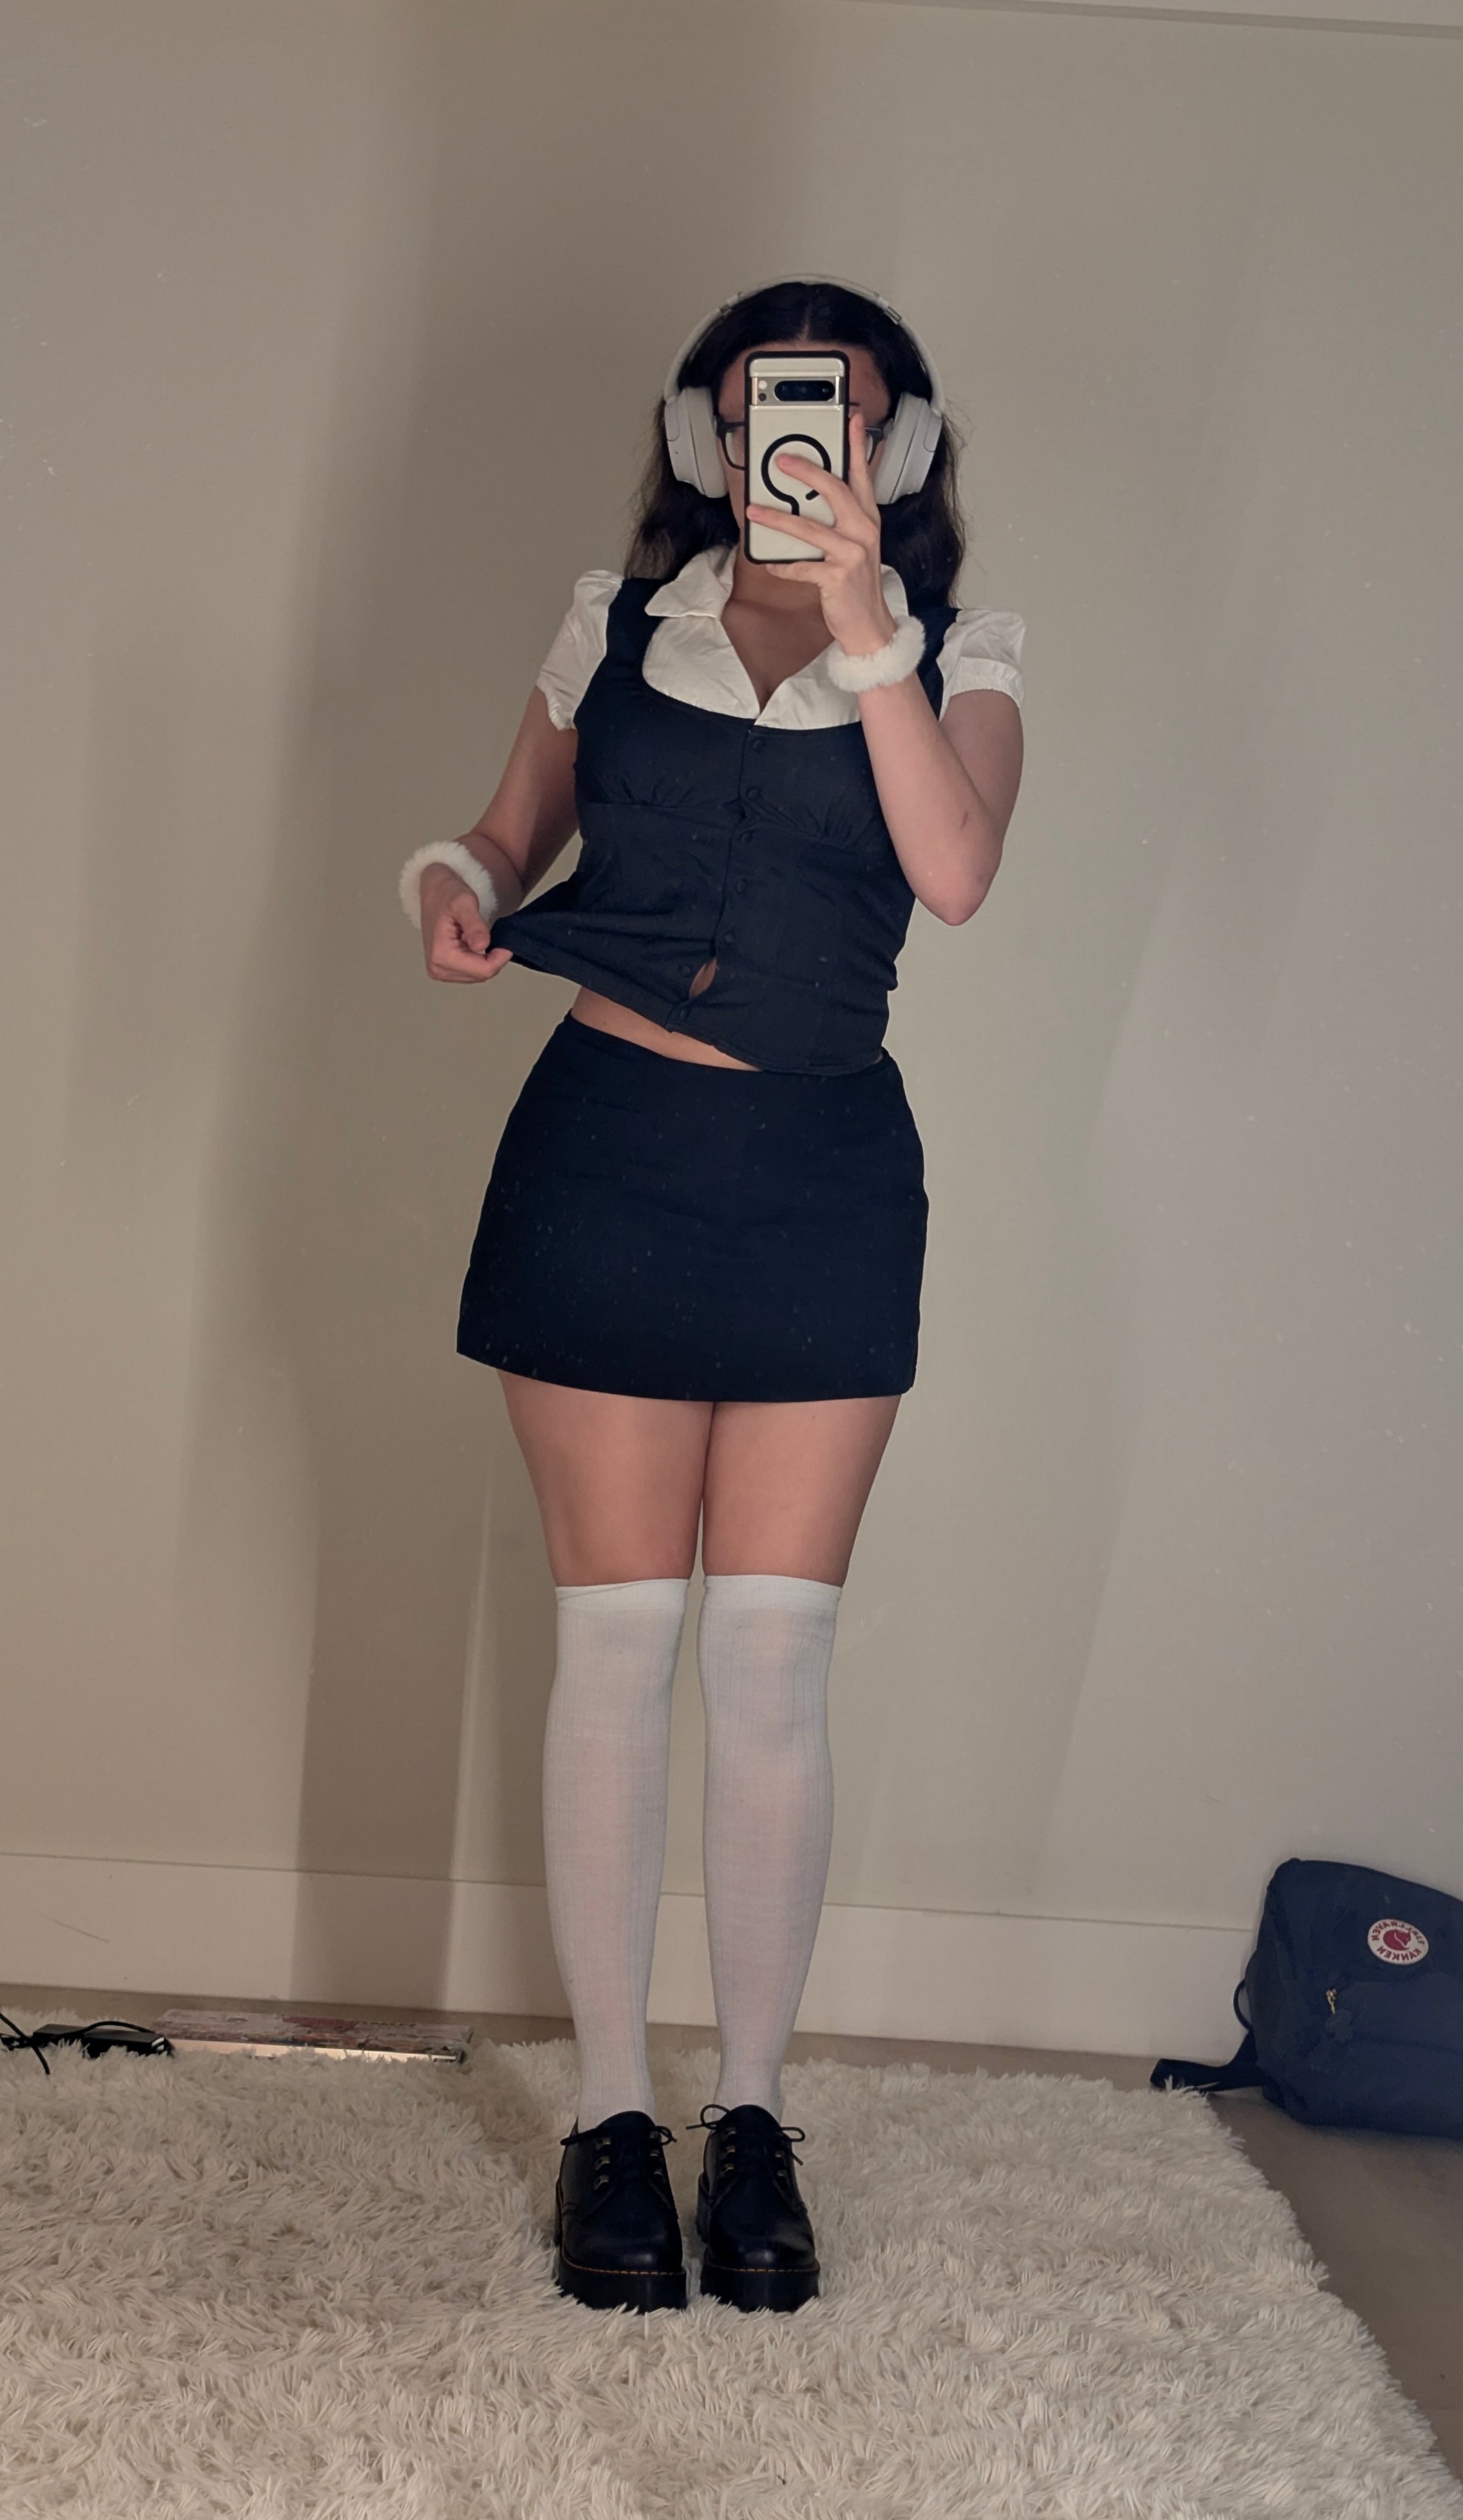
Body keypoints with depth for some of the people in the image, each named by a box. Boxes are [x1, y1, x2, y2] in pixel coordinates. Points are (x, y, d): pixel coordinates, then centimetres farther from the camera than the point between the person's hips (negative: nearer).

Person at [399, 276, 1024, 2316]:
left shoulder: (956, 651, 6)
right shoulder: (619, 622, 10)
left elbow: (955, 875, -11)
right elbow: (516, 833, 16)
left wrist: (861, 618, -16)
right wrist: (453, 882, -6)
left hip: (825, 1174, 0)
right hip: (605, 1150, 1)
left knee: (774, 1655, 0)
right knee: (616, 1636, 3)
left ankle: (754, 2113, 18)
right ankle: (612, 2112, 17)